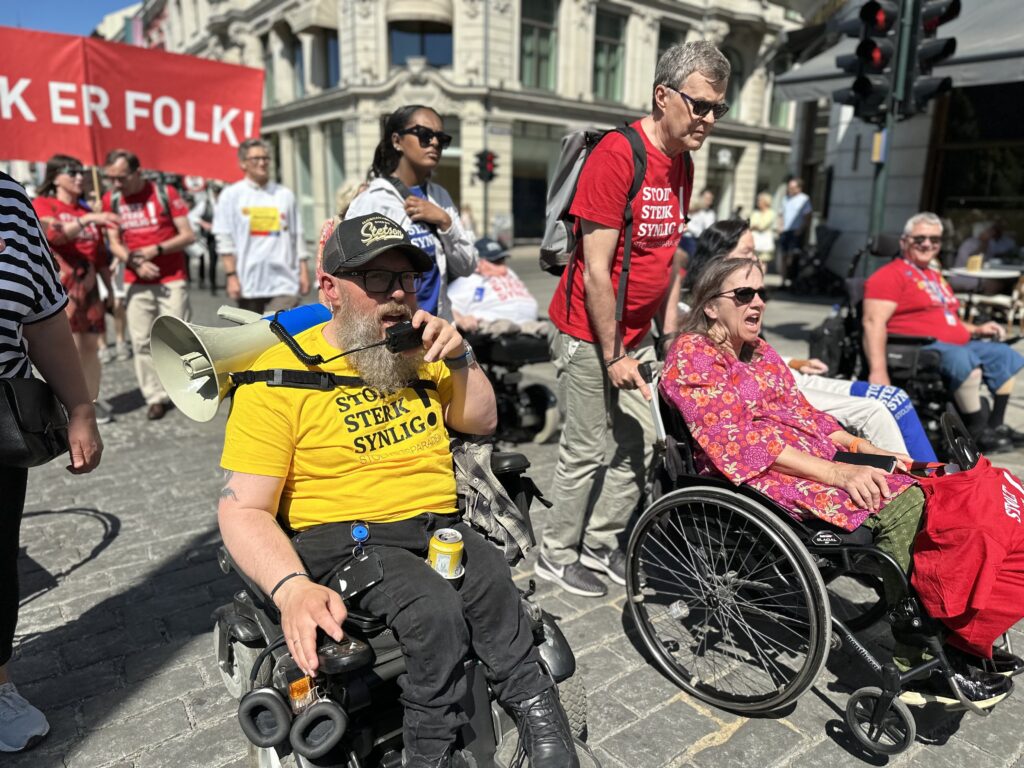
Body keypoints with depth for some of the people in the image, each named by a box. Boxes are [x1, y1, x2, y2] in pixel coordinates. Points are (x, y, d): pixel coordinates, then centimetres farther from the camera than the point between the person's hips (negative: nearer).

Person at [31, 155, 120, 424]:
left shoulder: (87, 211, 17)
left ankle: (92, 401, 13)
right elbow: (55, 233, -21)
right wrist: (87, 219, -32)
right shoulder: (41, 205, 1)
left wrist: (111, 290, 16)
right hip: (59, 287, -5)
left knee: (91, 346, 6)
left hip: (89, 287, 5)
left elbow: (100, 255, 18)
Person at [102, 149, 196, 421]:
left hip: (172, 280, -3)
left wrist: (155, 249, -16)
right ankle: (155, 397, 10)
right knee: (142, 342, 1)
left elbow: (188, 235, -5)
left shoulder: (165, 193, -5)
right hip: (136, 283, 3)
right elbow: (114, 243, 7)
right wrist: (135, 263, -12)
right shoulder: (111, 199, 4)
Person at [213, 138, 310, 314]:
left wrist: (303, 271, 3)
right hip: (248, 282, 0)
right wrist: (231, 275, -9)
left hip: (284, 281, 1)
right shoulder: (231, 194, 2)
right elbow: (224, 240, -2)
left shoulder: (285, 194, 9)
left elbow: (297, 237, 9)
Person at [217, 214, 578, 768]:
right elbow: (243, 510, -10)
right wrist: (293, 589, -28)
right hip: (344, 539, -4)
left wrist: (459, 358, -4)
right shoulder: (280, 371, -8)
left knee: (493, 585, -25)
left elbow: (480, 422, 15)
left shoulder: (418, 349, 11)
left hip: (440, 527, 5)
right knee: (436, 608, -29)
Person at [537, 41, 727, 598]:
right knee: (587, 452, 1)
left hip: (636, 334, 8)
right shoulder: (617, 156, -19)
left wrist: (670, 332, 10)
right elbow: (596, 269, -21)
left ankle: (600, 544, 30)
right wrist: (613, 356, -17)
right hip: (589, 336, -8)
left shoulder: (680, 164, 8)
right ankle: (556, 556, 21)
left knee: (639, 444, 12)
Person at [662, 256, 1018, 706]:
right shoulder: (691, 356, -8)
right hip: (759, 479, -8)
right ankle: (916, 660, -10)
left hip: (816, 461, 8)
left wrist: (863, 449, 3)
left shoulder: (759, 350, 19)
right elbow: (738, 441, -18)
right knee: (899, 505, -21)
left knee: (914, 492, -11)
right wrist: (837, 473, -21)